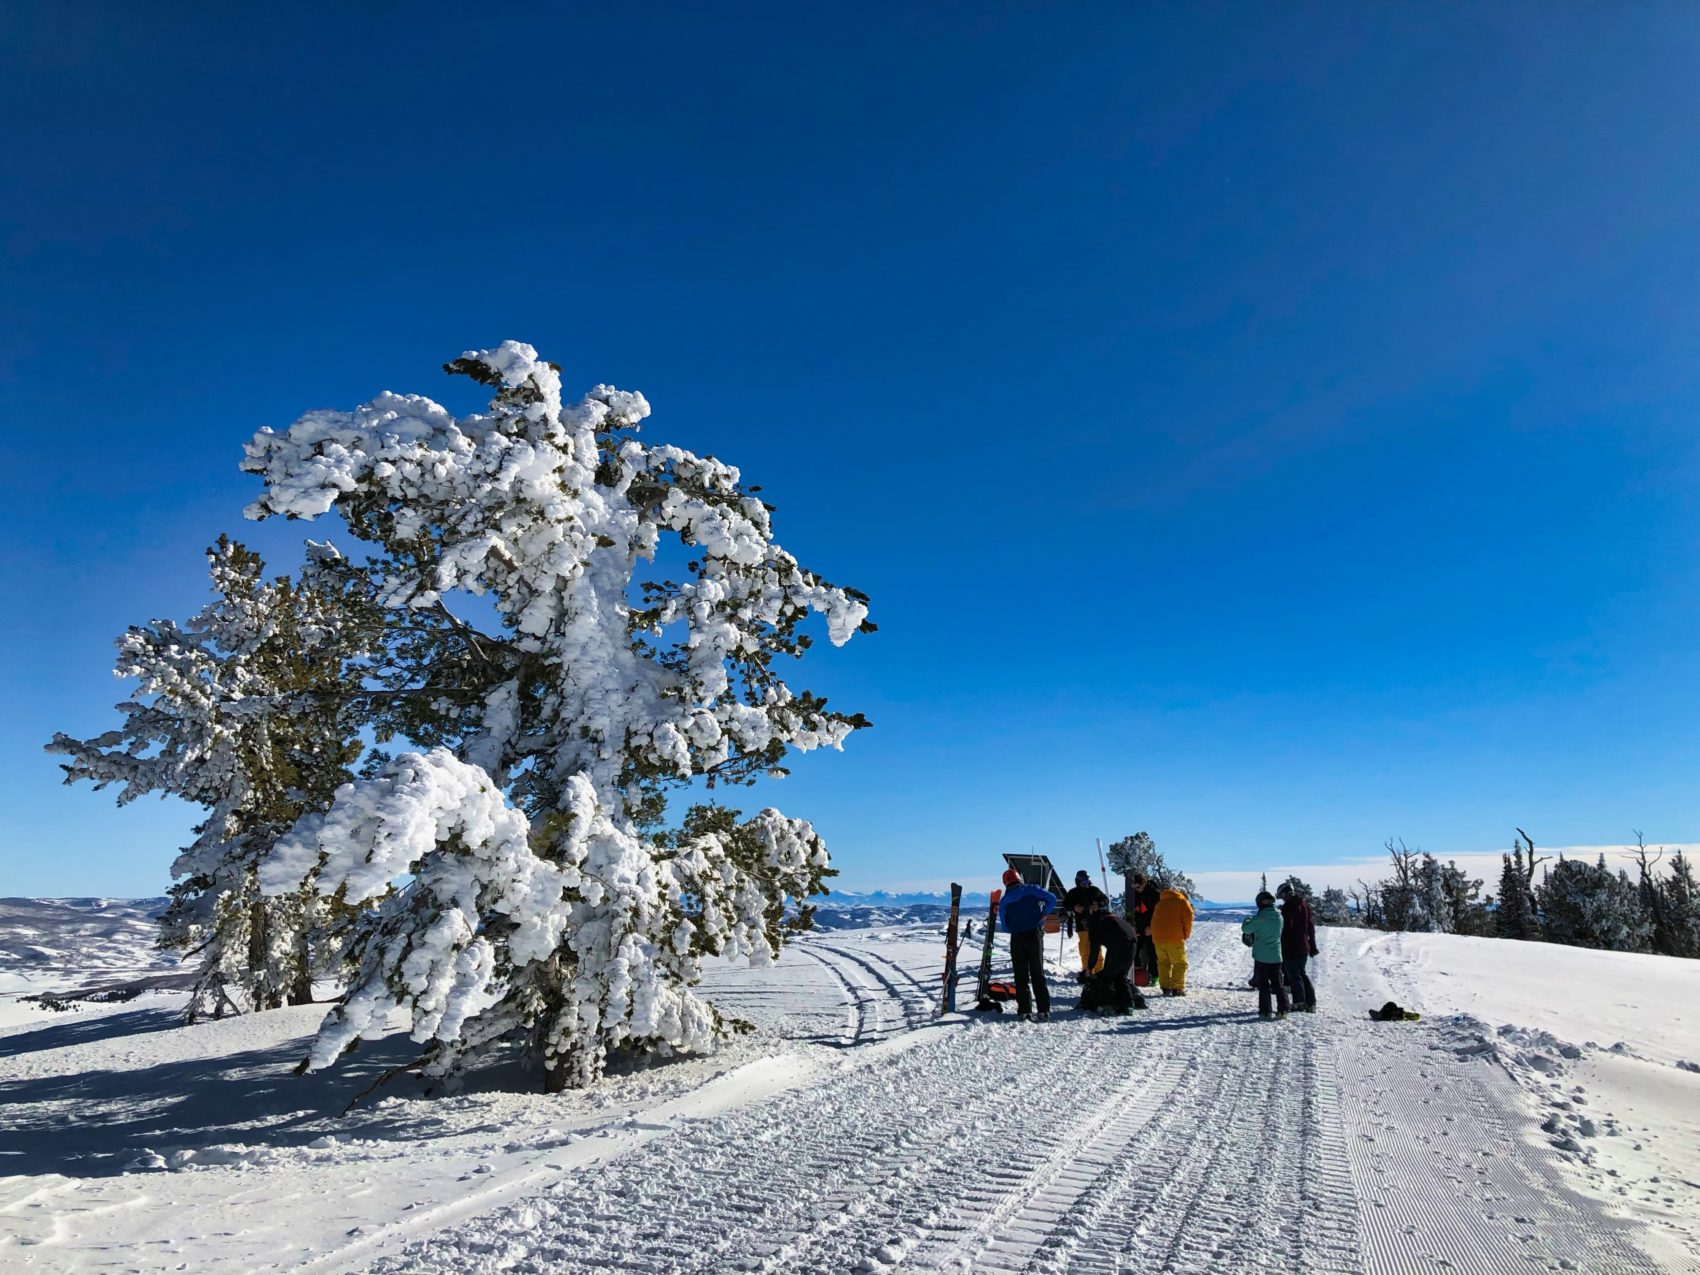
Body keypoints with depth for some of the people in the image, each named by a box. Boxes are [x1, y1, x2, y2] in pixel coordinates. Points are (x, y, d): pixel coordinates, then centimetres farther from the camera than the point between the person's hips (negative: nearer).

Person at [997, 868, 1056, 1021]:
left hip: (1017, 939, 0)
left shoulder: (1004, 901, 4)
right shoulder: (1031, 890, -1)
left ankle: (1024, 1010, 1)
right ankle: (1044, 1010, 2)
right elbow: (1052, 899, -10)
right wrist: (1044, 914, 2)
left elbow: (1004, 926, 5)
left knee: (1021, 976, 7)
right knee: (1038, 974, 7)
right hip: (1035, 934, 0)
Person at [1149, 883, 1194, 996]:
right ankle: (1177, 989, -1)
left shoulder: (1160, 903, 24)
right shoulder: (1182, 901, 7)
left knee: (1163, 963, 15)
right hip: (1174, 937, -5)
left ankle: (1166, 988, 10)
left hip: (1157, 937, 5)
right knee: (1179, 963, 4)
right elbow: (1188, 918, -5)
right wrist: (1186, 935, 8)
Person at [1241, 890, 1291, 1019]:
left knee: (1263, 984, 3)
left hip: (1261, 956, -4)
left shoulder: (1260, 917, -16)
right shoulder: (1279, 916, 1)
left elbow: (1246, 929, -12)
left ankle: (1265, 1011, 2)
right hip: (1276, 956, 4)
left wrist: (1247, 920, 10)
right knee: (1278, 984, 13)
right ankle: (1282, 1010, 10)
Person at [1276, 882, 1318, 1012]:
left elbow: (1286, 928, -19)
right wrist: (1313, 947, 22)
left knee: (1294, 975, 0)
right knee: (1302, 973, 16)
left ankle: (1299, 1003, 1)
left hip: (1292, 948, -8)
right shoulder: (1305, 905, 11)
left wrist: (1282, 947, -14)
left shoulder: (1288, 906, -16)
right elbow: (1311, 926, 16)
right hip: (1304, 947, 8)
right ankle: (1311, 1004, 15)